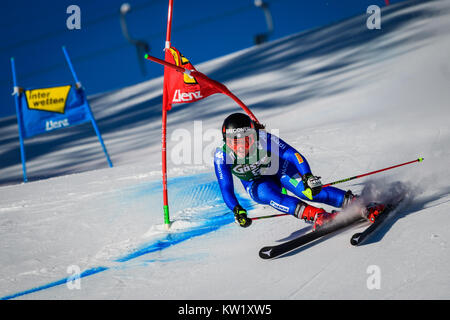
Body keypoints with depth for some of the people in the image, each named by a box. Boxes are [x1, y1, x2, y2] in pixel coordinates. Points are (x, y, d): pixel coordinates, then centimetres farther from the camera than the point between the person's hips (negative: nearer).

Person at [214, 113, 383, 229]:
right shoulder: (221, 156, -26)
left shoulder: (264, 139, -31)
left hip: (280, 171, -2)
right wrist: (237, 210, -39)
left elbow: (293, 155, -36)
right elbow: (226, 188, -24)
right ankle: (315, 215, -50)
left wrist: (307, 176, -52)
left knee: (307, 189, -31)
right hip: (257, 184, 2)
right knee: (267, 194, -35)